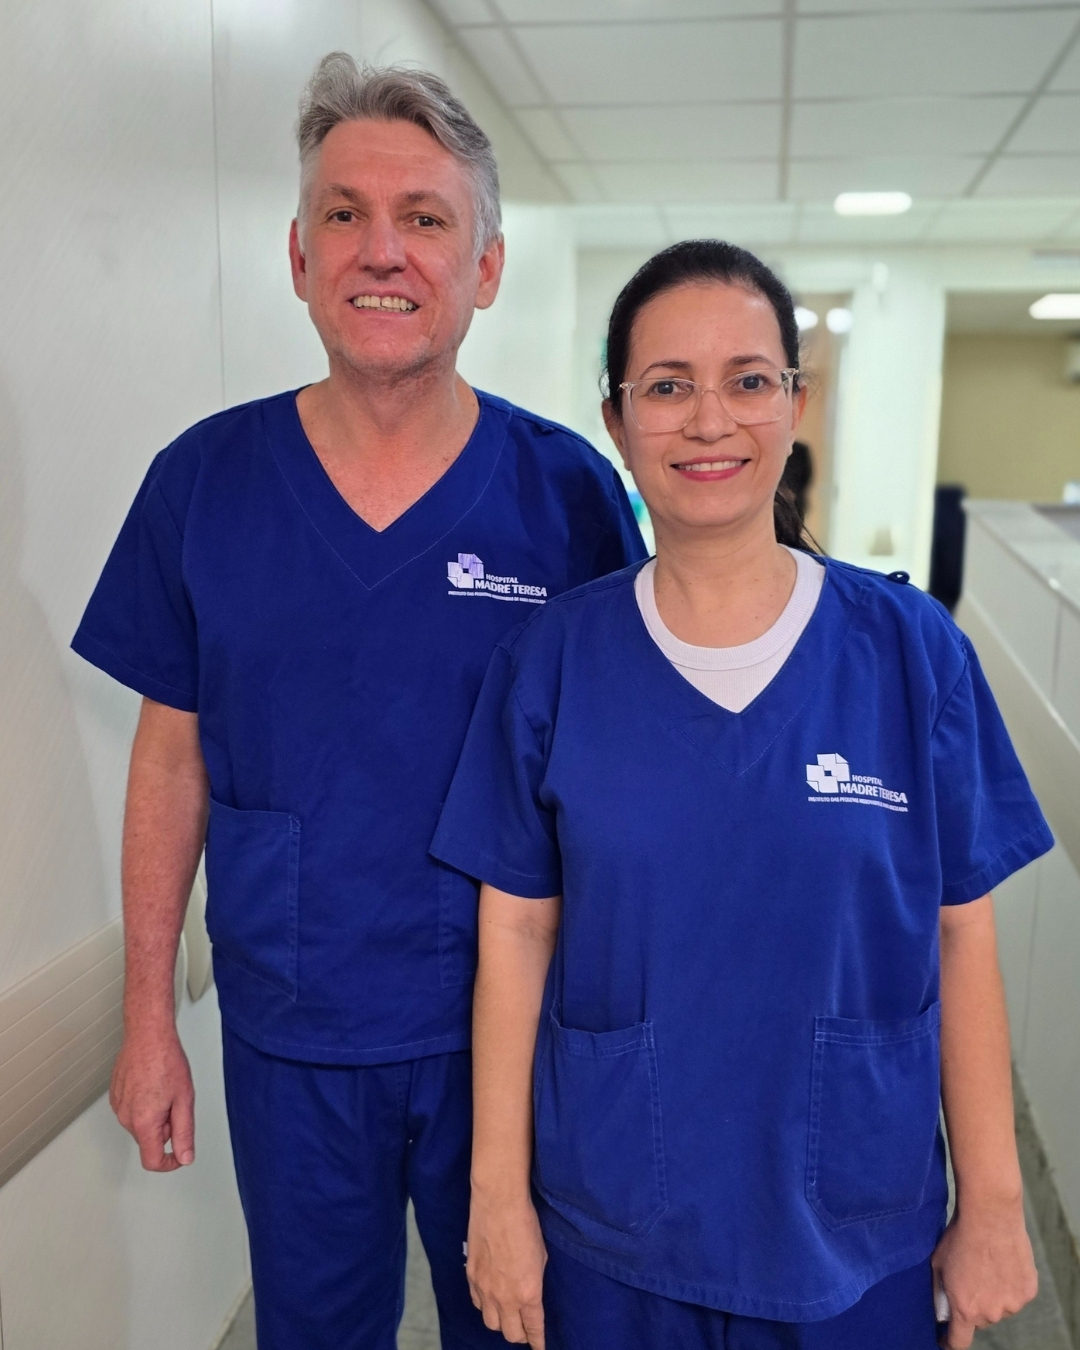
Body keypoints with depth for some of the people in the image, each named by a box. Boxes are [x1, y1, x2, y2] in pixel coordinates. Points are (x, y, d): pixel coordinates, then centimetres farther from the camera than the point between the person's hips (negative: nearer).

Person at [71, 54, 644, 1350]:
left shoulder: (566, 490, -10)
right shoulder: (203, 480, -6)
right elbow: (172, 756, 0)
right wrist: (148, 1015, 2)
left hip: (510, 1027, -1)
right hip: (287, 1035, 1)